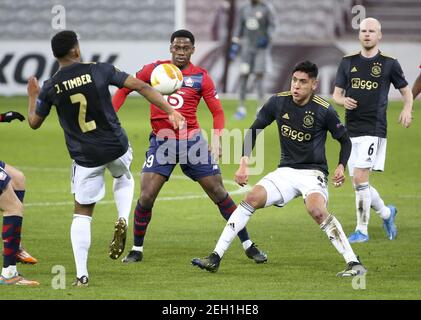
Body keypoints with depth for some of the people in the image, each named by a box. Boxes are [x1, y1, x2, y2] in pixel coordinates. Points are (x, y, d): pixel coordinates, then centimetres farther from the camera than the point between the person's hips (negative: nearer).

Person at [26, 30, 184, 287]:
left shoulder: (50, 88, -5)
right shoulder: (99, 70, -7)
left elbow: (34, 123, 8)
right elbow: (141, 86, -9)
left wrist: (33, 96, 26)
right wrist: (170, 110, -5)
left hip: (85, 158, 0)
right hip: (116, 147, 0)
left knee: (82, 214, 11)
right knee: (124, 178, 35)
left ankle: (82, 274, 2)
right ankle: (123, 221, 7)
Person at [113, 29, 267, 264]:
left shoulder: (201, 77, -1)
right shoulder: (154, 70, 1)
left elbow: (217, 111, 0)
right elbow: (125, 89, 11)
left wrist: (217, 139, -16)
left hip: (192, 140, 0)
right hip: (161, 142, 0)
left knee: (219, 193, 0)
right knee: (146, 197, -10)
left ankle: (248, 245, 10)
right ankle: (137, 249, 8)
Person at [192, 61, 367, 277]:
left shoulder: (323, 110, -13)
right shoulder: (278, 102, -4)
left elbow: (344, 140, 0)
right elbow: (254, 130, 8)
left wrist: (341, 166, -17)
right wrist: (244, 162, -3)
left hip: (313, 172, -4)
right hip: (286, 170, 4)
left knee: (317, 210, -33)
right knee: (251, 200, -14)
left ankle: (354, 263, -27)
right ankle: (215, 258, -11)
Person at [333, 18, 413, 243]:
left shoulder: (389, 64, 2)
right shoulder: (348, 63, 11)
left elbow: (406, 91, 12)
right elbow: (336, 93, 13)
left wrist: (407, 109, -7)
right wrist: (343, 100, -11)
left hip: (374, 129, -5)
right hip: (351, 129, 5)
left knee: (360, 178, -14)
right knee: (359, 184, 7)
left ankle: (362, 230, -6)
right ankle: (386, 213, 34)